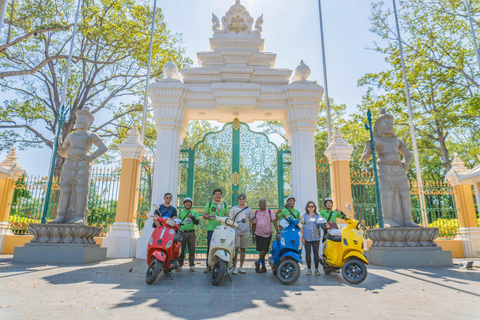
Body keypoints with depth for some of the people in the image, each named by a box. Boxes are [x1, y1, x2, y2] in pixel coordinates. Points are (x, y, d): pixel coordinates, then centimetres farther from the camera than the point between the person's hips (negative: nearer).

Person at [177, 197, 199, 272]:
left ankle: (192, 265, 6)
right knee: (181, 249, 0)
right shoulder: (181, 212, 15)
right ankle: (179, 265, 7)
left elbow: (197, 222, 5)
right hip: (182, 232, 0)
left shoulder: (194, 212, 13)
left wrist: (192, 217, -12)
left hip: (191, 233, 0)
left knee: (192, 249, 0)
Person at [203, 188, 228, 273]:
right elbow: (204, 215, 9)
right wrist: (210, 216, -11)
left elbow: (227, 216, 17)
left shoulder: (224, 205, 17)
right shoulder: (209, 204, 12)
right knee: (210, 248, -2)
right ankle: (208, 266, 6)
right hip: (211, 229, -1)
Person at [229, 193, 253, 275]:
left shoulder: (249, 209, 12)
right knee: (236, 248, -9)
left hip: (246, 231, 2)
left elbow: (251, 221, 18)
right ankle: (234, 267, -1)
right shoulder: (233, 209, 8)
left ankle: (241, 267, 15)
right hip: (236, 230, -2)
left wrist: (251, 230, 9)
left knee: (243, 249, 6)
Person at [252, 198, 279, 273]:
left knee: (264, 250, -9)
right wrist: (253, 235, 8)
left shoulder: (270, 212, 2)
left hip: (267, 234, -2)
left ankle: (258, 263, 14)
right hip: (258, 235, 2)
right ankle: (263, 267, 19)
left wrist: (277, 230, -24)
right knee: (261, 251, 6)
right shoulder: (256, 213, 10)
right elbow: (254, 224, 13)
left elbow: (274, 221, -8)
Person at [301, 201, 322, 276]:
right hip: (307, 238, 0)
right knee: (308, 253, 2)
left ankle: (316, 269, 9)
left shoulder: (318, 216, 12)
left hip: (316, 238, 0)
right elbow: (301, 227, 7)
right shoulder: (304, 216, 10)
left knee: (316, 252, 0)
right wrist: (302, 237, 0)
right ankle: (309, 269, 12)